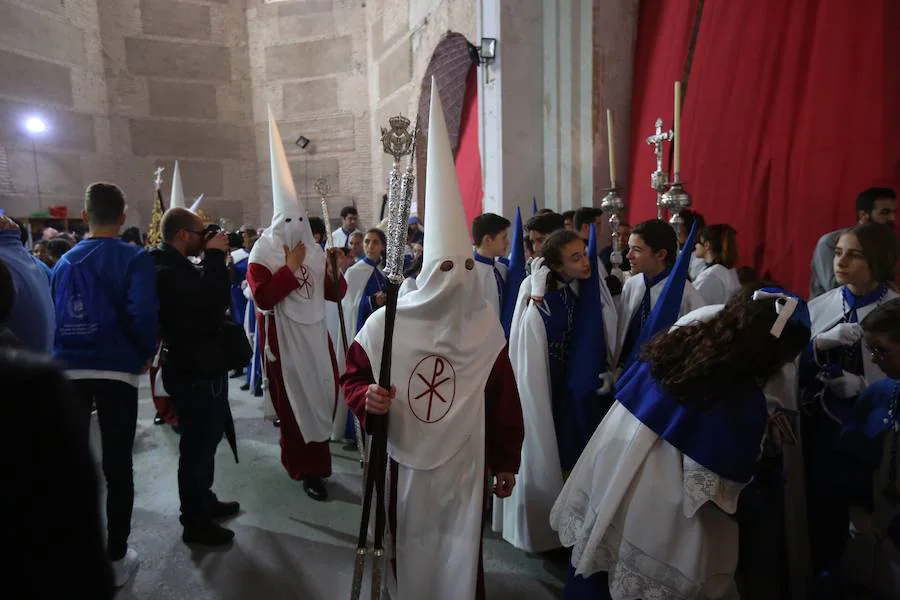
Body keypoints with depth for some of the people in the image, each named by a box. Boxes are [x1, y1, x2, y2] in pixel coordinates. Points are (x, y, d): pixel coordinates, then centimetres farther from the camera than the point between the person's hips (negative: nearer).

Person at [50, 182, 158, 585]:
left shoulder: (65, 261, 9)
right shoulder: (135, 258, -7)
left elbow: (53, 315, 8)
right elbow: (143, 314, -19)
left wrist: (68, 352, 16)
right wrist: (146, 354, -3)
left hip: (68, 370, 4)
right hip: (116, 370, -4)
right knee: (118, 467, 6)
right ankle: (116, 559, 15)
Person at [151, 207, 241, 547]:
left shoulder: (171, 266, 10)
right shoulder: (172, 272, -24)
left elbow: (207, 300, 11)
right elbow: (215, 305, -31)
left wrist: (212, 260, 1)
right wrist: (215, 258, -22)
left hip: (193, 366, 11)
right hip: (196, 371, -11)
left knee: (203, 439, 23)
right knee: (198, 444, 2)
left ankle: (203, 502, 40)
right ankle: (195, 523, 17)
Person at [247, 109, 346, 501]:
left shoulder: (314, 251, 8)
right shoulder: (263, 254, -7)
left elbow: (336, 295, 7)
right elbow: (262, 297, -21)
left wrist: (333, 273, -12)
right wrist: (290, 267, -19)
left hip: (314, 333, 5)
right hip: (282, 336, -5)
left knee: (324, 394, 9)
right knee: (294, 400, 3)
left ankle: (303, 454, 34)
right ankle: (307, 469, 15)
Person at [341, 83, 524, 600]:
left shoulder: (486, 329, -8)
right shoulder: (385, 324, -12)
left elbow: (504, 401, -1)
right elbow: (354, 378, -1)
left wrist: (507, 463, 4)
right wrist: (366, 398, -24)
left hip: (466, 466, 0)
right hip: (405, 464, 0)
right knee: (409, 553, 20)